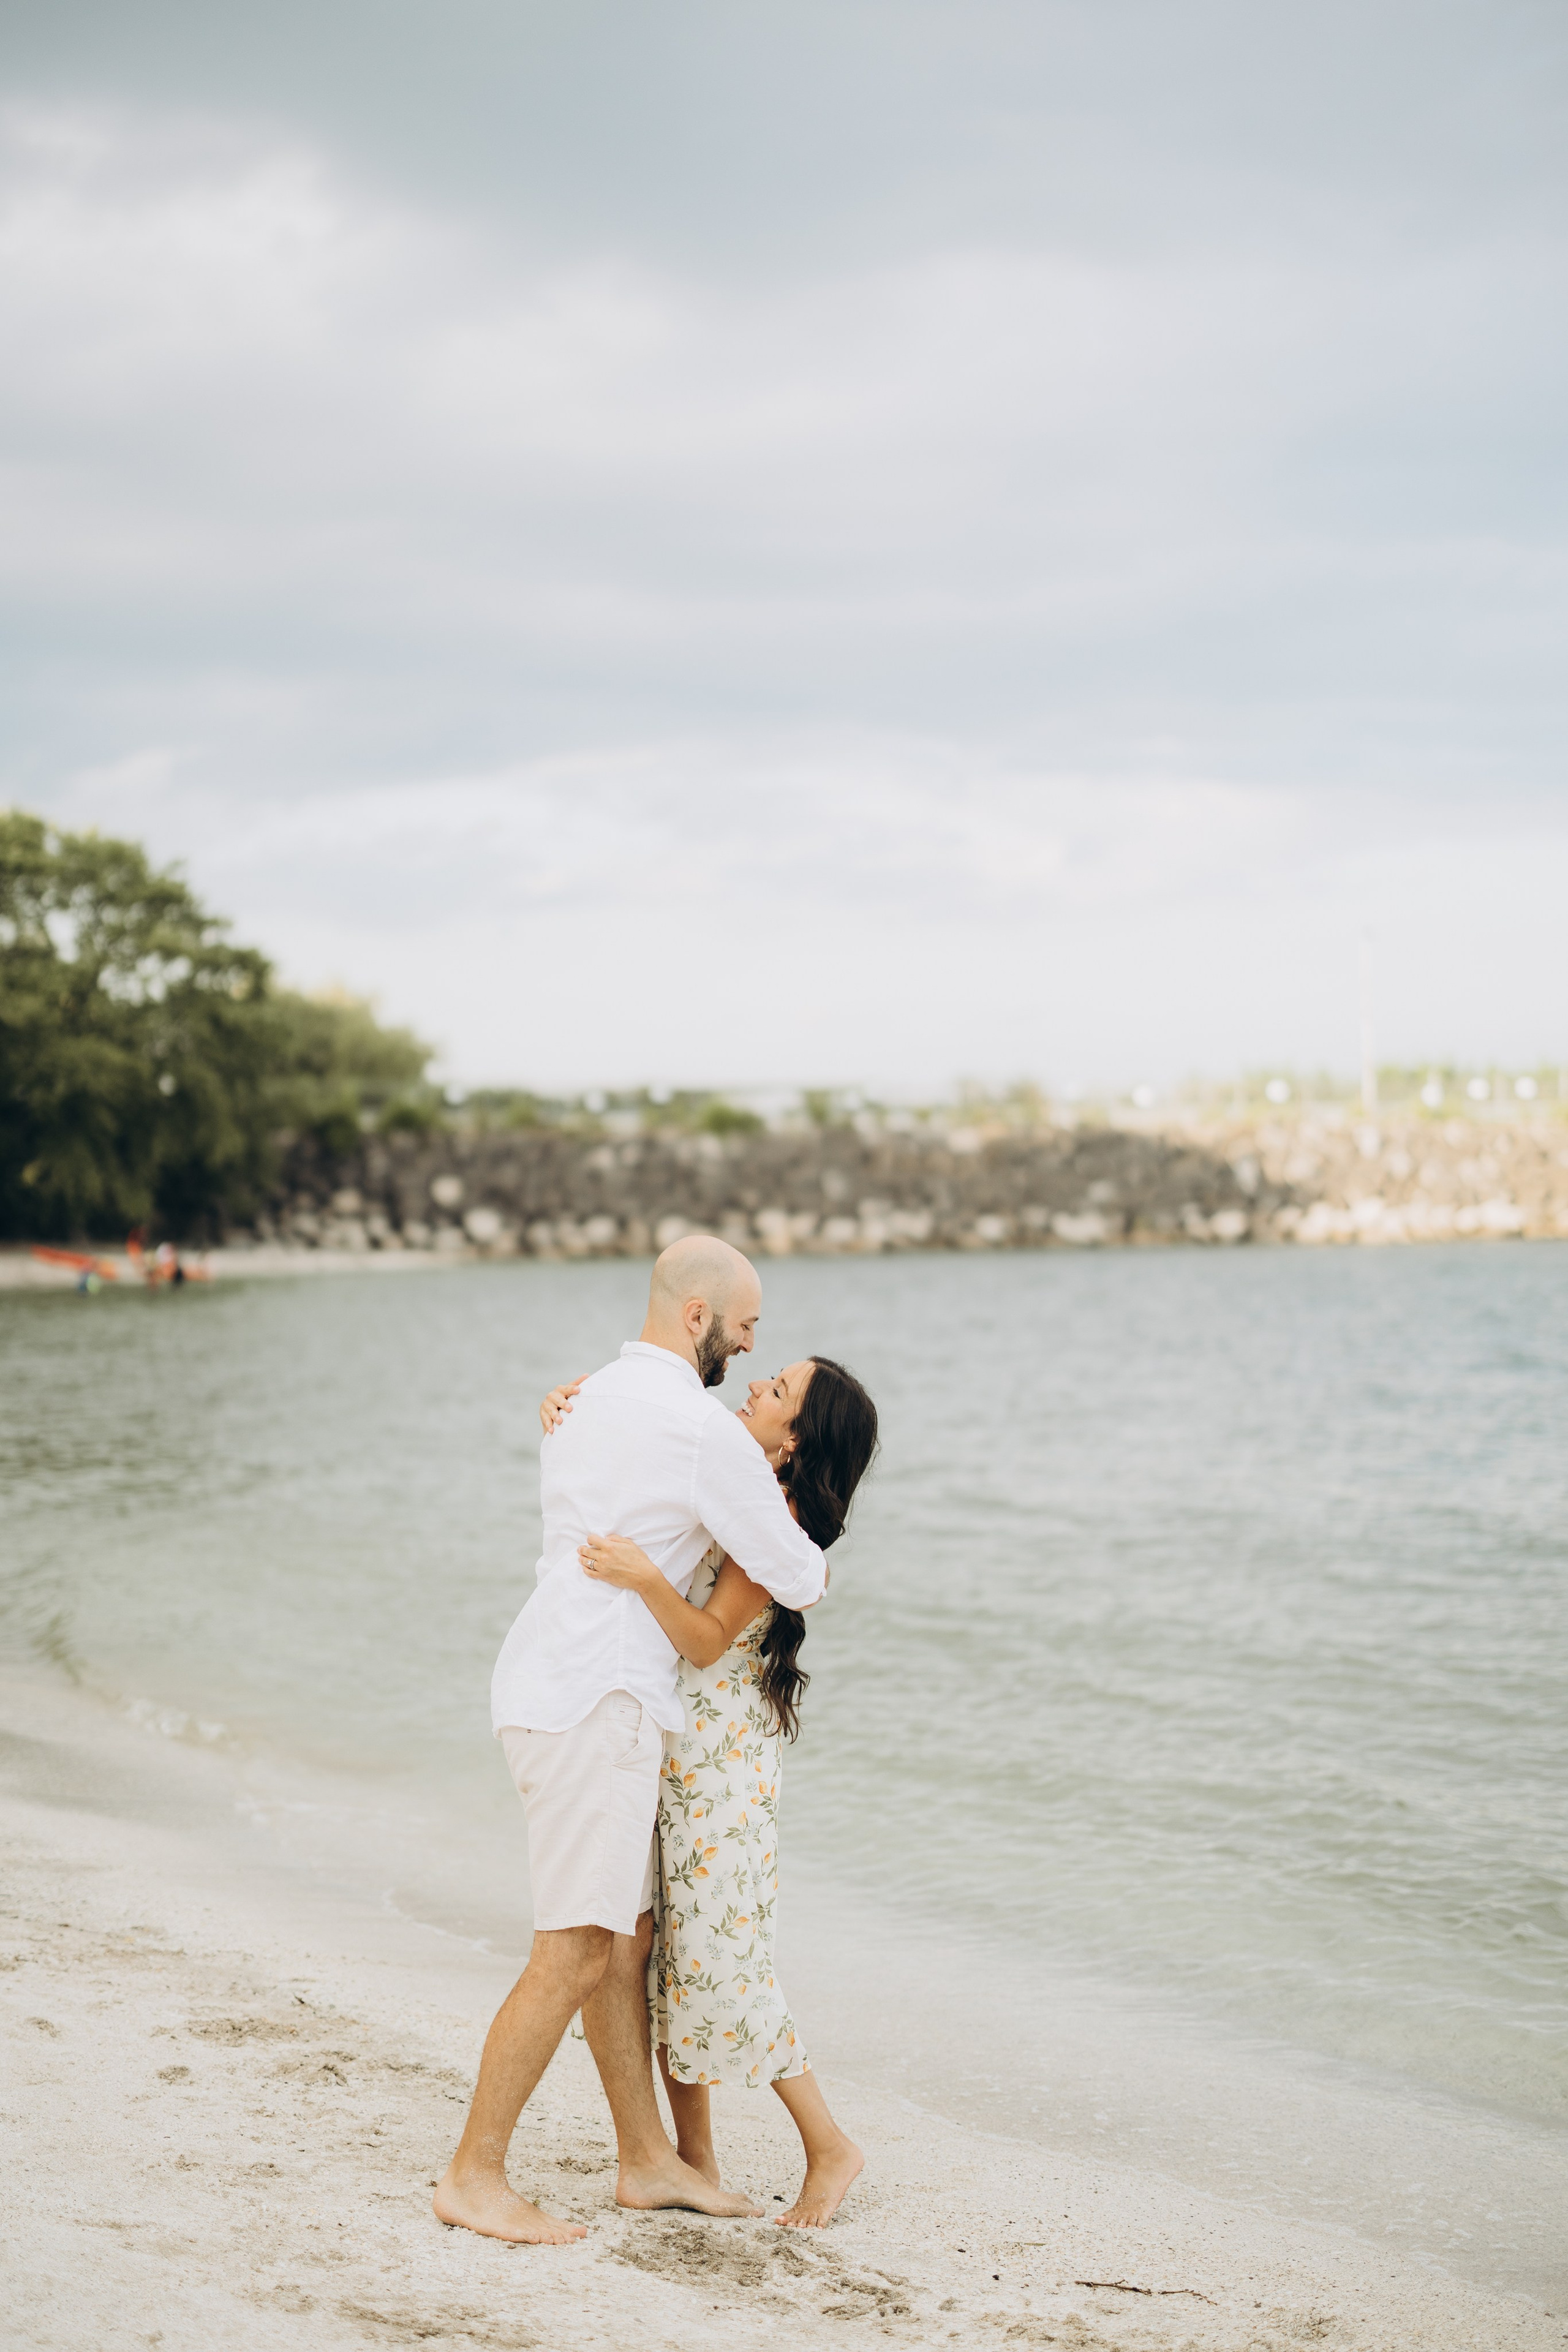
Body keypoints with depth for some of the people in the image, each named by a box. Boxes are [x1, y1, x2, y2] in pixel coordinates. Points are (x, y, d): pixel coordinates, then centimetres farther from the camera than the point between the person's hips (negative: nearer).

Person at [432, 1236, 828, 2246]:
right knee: (575, 1954, -7)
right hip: (596, 1704, -10)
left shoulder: (589, 1401, 15)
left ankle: (650, 2159, 21)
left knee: (627, 1936, 14)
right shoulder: (701, 1428, -14)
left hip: (556, 1687, 10)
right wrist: (817, 1566, 16)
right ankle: (475, 2176, -3)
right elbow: (795, 1575, -8)